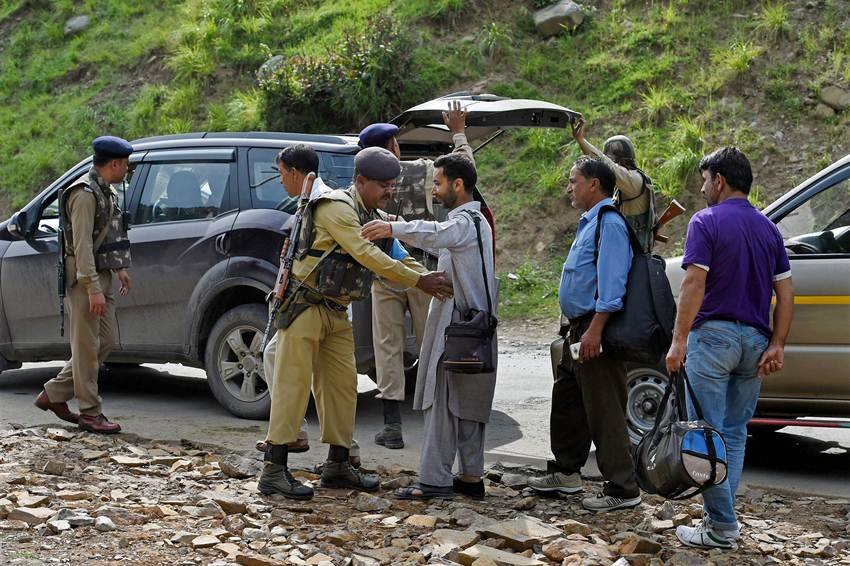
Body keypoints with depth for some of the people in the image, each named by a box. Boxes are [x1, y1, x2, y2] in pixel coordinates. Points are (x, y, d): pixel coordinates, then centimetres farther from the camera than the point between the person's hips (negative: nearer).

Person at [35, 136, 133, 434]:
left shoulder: (107, 191, 15)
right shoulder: (85, 194, -17)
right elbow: (82, 244, -22)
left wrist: (120, 268, 20)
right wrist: (93, 289, -25)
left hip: (102, 276, 10)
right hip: (84, 278, -10)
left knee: (105, 342, 12)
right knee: (87, 347, -4)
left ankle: (54, 394, 19)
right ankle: (90, 413, 2)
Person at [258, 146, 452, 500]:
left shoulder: (373, 218, 13)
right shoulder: (337, 208, -16)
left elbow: (396, 258, 11)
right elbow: (366, 255, -25)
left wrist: (432, 281, -7)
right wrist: (418, 282, -26)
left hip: (336, 312, 9)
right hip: (304, 306, -9)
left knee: (342, 385, 8)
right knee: (293, 385, -10)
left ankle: (337, 466, 16)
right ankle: (274, 471, -10)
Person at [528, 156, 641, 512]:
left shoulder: (609, 223, -15)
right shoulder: (590, 222, 18)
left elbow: (611, 281, -23)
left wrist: (595, 329, -28)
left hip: (596, 331, -11)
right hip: (580, 329, 11)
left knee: (604, 410, -8)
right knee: (567, 400, 20)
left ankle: (622, 489, -3)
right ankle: (565, 473, 32)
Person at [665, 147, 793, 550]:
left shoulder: (707, 222, -7)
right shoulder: (768, 229, 12)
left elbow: (694, 283, -16)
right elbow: (785, 292, 7)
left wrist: (679, 340, -15)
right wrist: (776, 346, 7)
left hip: (714, 334, -6)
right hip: (754, 339, 6)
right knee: (734, 432, 13)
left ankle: (721, 527, -4)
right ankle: (722, 514, 14)